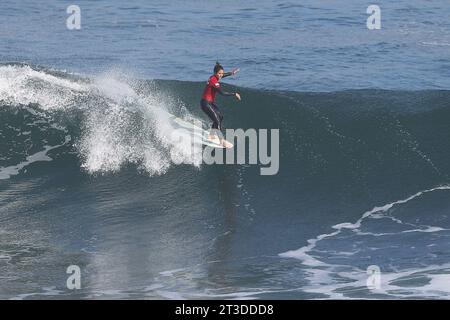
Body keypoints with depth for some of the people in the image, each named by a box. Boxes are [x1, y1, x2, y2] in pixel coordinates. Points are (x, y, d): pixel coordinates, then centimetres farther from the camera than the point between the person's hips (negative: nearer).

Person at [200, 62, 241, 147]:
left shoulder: (214, 77, 3)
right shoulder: (213, 81, -24)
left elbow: (222, 75, 29)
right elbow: (222, 93, -29)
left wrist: (231, 73, 38)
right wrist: (234, 94, -23)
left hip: (211, 102, 10)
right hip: (205, 103, -10)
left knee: (220, 117, 17)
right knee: (217, 121, -14)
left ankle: (211, 135, 28)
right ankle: (222, 141, -15)